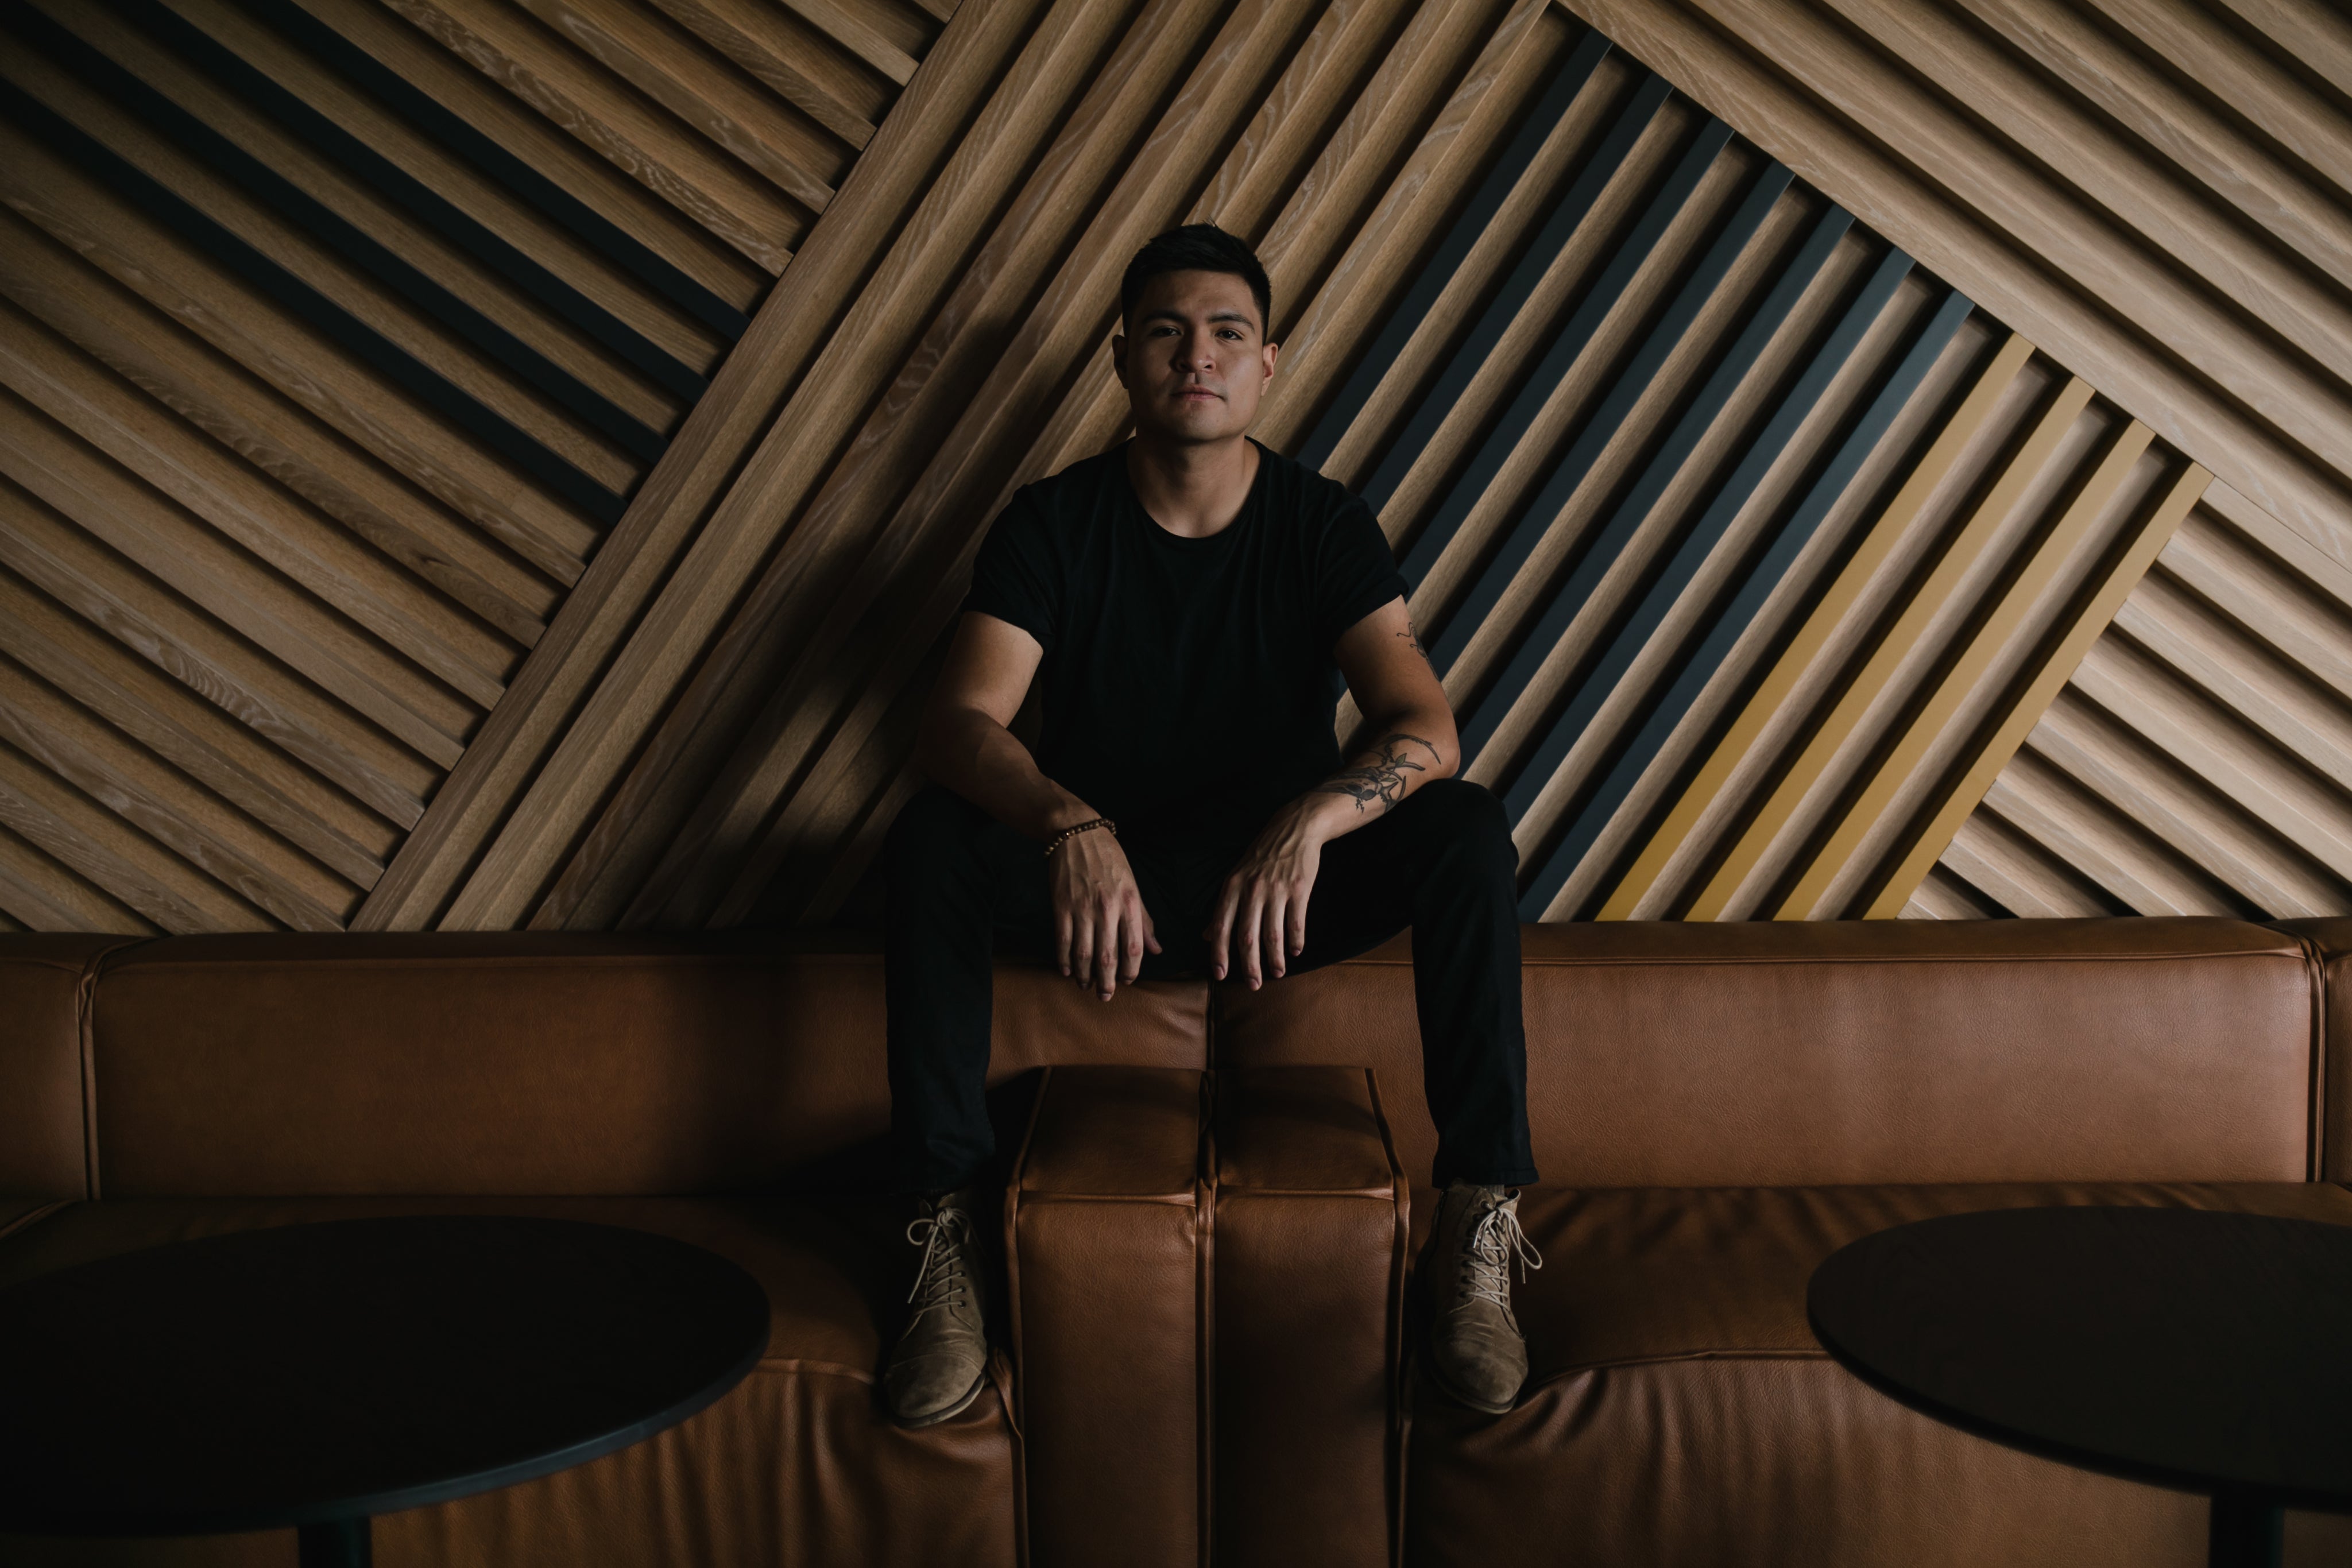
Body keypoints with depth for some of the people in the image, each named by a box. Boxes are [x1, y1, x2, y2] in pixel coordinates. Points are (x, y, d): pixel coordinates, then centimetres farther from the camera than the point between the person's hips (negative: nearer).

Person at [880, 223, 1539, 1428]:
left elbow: (1425, 729, -20)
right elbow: (958, 724, -21)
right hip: (1097, 876, 0)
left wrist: (1308, 824, -42)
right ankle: (945, 1230, -25)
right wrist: (1070, 825, -43)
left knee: (1468, 833, -27)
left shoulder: (1325, 524, -6)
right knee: (929, 844, -29)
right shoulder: (1053, 523, -7)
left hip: (1286, 879, 0)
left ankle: (1477, 1226, -25)